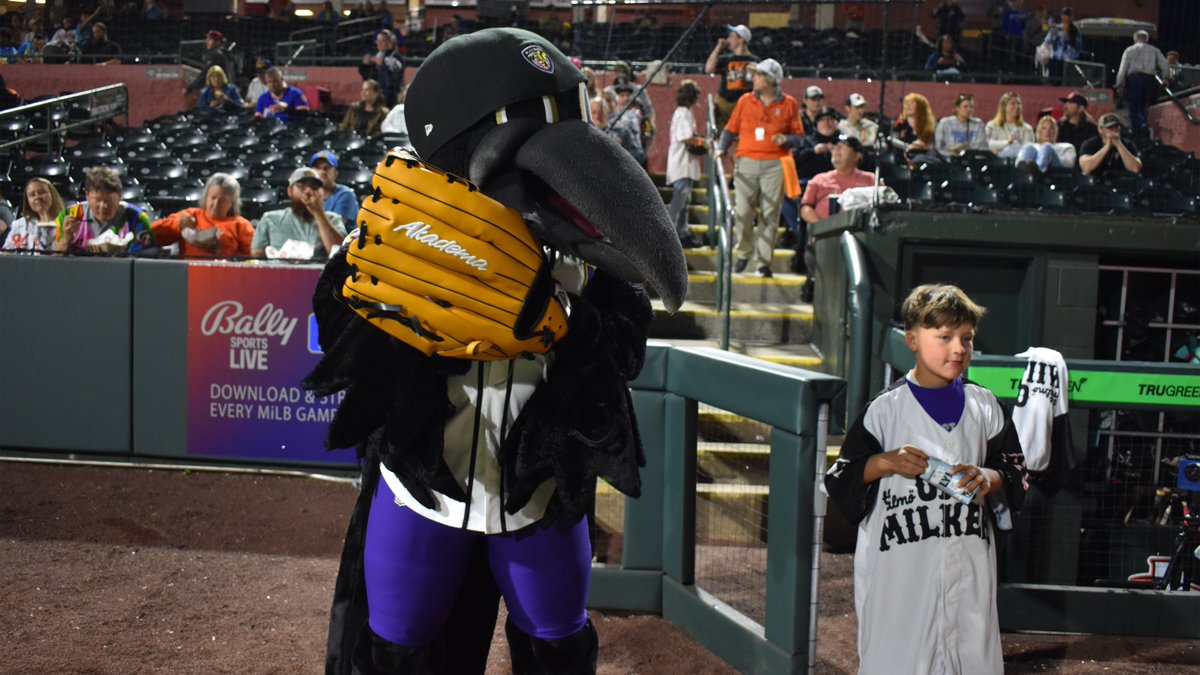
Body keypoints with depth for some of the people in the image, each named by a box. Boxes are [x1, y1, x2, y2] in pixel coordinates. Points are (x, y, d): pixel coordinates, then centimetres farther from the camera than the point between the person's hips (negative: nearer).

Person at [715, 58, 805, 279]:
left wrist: (785, 139, -12)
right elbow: (731, 129, 13)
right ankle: (743, 253, 17)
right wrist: (721, 149, 0)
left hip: (775, 165, -1)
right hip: (747, 162, 1)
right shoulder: (745, 101, 10)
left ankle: (763, 262, 2)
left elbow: (799, 136, 8)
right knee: (743, 212, -4)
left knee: (769, 214, -3)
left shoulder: (789, 104, 6)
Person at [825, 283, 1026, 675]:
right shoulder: (886, 409, -3)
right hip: (900, 572, -3)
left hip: (969, 567, 3)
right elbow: (839, 481, 0)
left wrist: (989, 477, -8)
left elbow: (1016, 471, 13)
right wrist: (885, 462, -17)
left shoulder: (985, 407, 8)